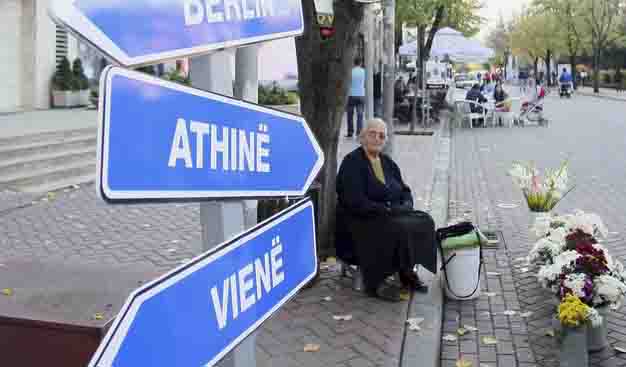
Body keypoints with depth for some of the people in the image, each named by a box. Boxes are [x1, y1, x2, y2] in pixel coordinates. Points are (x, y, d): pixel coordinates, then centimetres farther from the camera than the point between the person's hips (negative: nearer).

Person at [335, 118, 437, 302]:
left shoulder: (387, 162, 15)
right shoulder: (352, 162, -10)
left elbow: (405, 190, 19)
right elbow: (356, 202, -19)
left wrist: (406, 205, -4)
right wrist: (387, 210, -21)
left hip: (391, 214, 8)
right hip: (360, 220, -7)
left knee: (424, 221, -13)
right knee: (396, 228, -31)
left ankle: (407, 272, -2)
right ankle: (375, 282, -17)